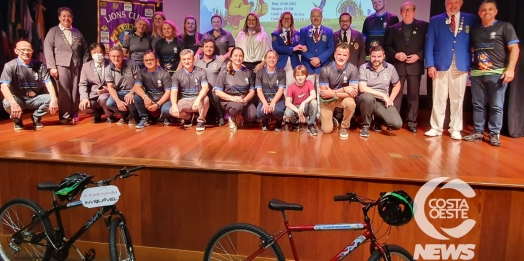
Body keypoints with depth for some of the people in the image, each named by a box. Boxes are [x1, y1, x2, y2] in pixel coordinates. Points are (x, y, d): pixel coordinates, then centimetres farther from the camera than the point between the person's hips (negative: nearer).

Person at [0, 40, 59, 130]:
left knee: (51, 99, -25)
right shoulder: (10, 66, -11)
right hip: (18, 99, -2)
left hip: (35, 99, 2)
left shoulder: (40, 65, -2)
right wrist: (14, 103, -39)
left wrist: (54, 99, -30)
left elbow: (48, 82, -11)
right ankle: (17, 120, 2)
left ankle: (36, 118, 5)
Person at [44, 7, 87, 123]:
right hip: (61, 65, -3)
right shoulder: (53, 31, 8)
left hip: (76, 66, 3)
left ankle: (74, 115, 9)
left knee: (75, 91, 2)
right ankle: (65, 116, 1)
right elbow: (48, 49, 0)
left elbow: (85, 49, 17)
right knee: (64, 92, -5)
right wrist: (51, 67, -10)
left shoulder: (77, 32, 18)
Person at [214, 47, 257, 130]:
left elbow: (252, 91, 5)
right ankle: (232, 119, -1)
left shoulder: (247, 72, 7)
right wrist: (232, 98, -20)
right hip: (228, 100, -3)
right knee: (238, 106, -38)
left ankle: (241, 115, 12)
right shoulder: (224, 73, -2)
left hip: (245, 100, 3)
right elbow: (218, 92, -6)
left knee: (253, 116, -26)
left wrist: (245, 99, -17)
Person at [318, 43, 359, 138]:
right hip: (327, 100, -1)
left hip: (343, 98, 1)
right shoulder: (325, 70, -22)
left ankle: (344, 127, -4)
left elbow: (354, 93, -22)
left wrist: (332, 92, -26)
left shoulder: (353, 69, -20)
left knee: (351, 103, -35)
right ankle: (329, 117, 29)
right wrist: (344, 89, -26)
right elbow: (324, 94, -20)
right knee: (327, 130, -9)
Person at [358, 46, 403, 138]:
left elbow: (397, 85, 18)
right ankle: (365, 125, -14)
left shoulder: (390, 68, 2)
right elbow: (362, 88, -19)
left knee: (397, 124, -20)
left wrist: (390, 99, 3)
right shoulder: (363, 68, -8)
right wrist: (383, 95, -17)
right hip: (367, 99, -3)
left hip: (383, 102, 3)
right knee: (368, 97, -41)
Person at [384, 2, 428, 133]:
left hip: (415, 65, 0)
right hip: (398, 65, 1)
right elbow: (387, 46, 7)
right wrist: (395, 55, -10)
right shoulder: (393, 28, 9)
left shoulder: (423, 26, 5)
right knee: (396, 95, 2)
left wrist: (418, 56, -12)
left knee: (413, 95, 4)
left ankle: (412, 122, 11)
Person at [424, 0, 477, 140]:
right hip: (441, 65, 0)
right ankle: (436, 127, 11)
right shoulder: (435, 20, 7)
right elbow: (429, 44, 3)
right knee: (438, 98, 2)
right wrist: (430, 65, -6)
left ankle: (455, 129, 13)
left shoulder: (471, 20, 9)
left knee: (457, 99, 5)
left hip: (461, 66, 1)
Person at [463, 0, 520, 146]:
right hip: (477, 73, 4)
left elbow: (514, 49, -2)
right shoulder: (475, 30, 16)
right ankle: (478, 132, 14)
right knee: (478, 105, 7)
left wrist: (510, 69, -13)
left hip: (497, 73, -4)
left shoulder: (505, 27, 4)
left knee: (496, 106, -1)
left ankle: (494, 134, 6)